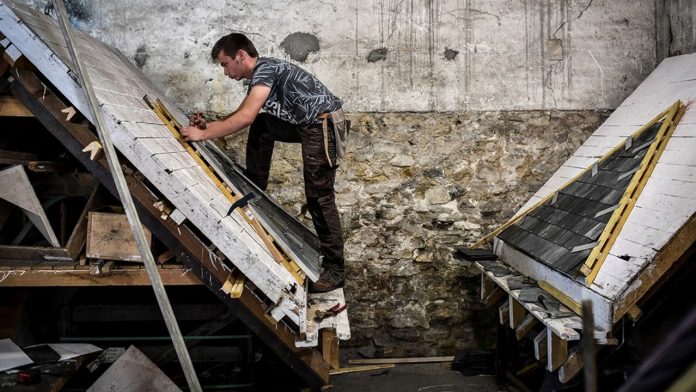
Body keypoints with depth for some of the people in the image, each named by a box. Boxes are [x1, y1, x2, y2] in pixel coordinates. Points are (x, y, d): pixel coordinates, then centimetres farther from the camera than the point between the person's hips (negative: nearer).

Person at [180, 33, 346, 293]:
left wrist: (203, 135, -16)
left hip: (324, 124, -10)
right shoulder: (260, 75, 17)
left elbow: (245, 118, -22)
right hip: (308, 125, 10)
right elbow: (243, 116, 27)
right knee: (260, 127, 18)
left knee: (318, 196, -9)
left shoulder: (265, 68, -13)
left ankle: (334, 271, -2)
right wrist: (209, 125, 14)